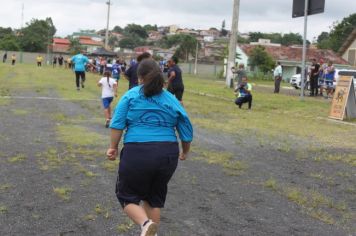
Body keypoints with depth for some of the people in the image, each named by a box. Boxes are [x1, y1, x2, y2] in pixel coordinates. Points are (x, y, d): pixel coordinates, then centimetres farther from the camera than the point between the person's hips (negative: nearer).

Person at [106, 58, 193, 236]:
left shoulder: (131, 95, 3)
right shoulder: (172, 100, 11)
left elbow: (117, 123, -6)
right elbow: (187, 133, 12)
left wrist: (113, 147, 5)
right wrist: (184, 153, 28)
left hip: (137, 153, -3)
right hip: (168, 154, 4)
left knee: (127, 195, 12)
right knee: (154, 197, 21)